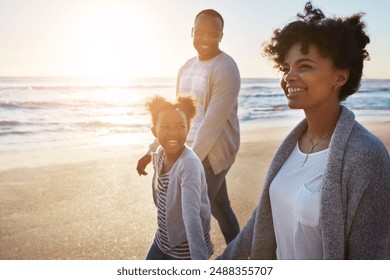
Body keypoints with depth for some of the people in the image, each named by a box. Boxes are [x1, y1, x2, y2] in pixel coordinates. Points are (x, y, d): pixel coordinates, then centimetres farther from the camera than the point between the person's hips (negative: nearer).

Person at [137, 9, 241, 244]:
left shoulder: (225, 70, -16)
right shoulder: (187, 67, 10)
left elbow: (212, 123, -22)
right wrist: (153, 150, 11)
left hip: (213, 152, -8)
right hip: (193, 150, 8)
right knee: (219, 207, 19)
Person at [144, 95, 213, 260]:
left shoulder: (189, 164, -29)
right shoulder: (160, 154, -6)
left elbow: (192, 215, -38)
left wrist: (200, 262, -41)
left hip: (186, 251, -7)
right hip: (162, 243, 7)